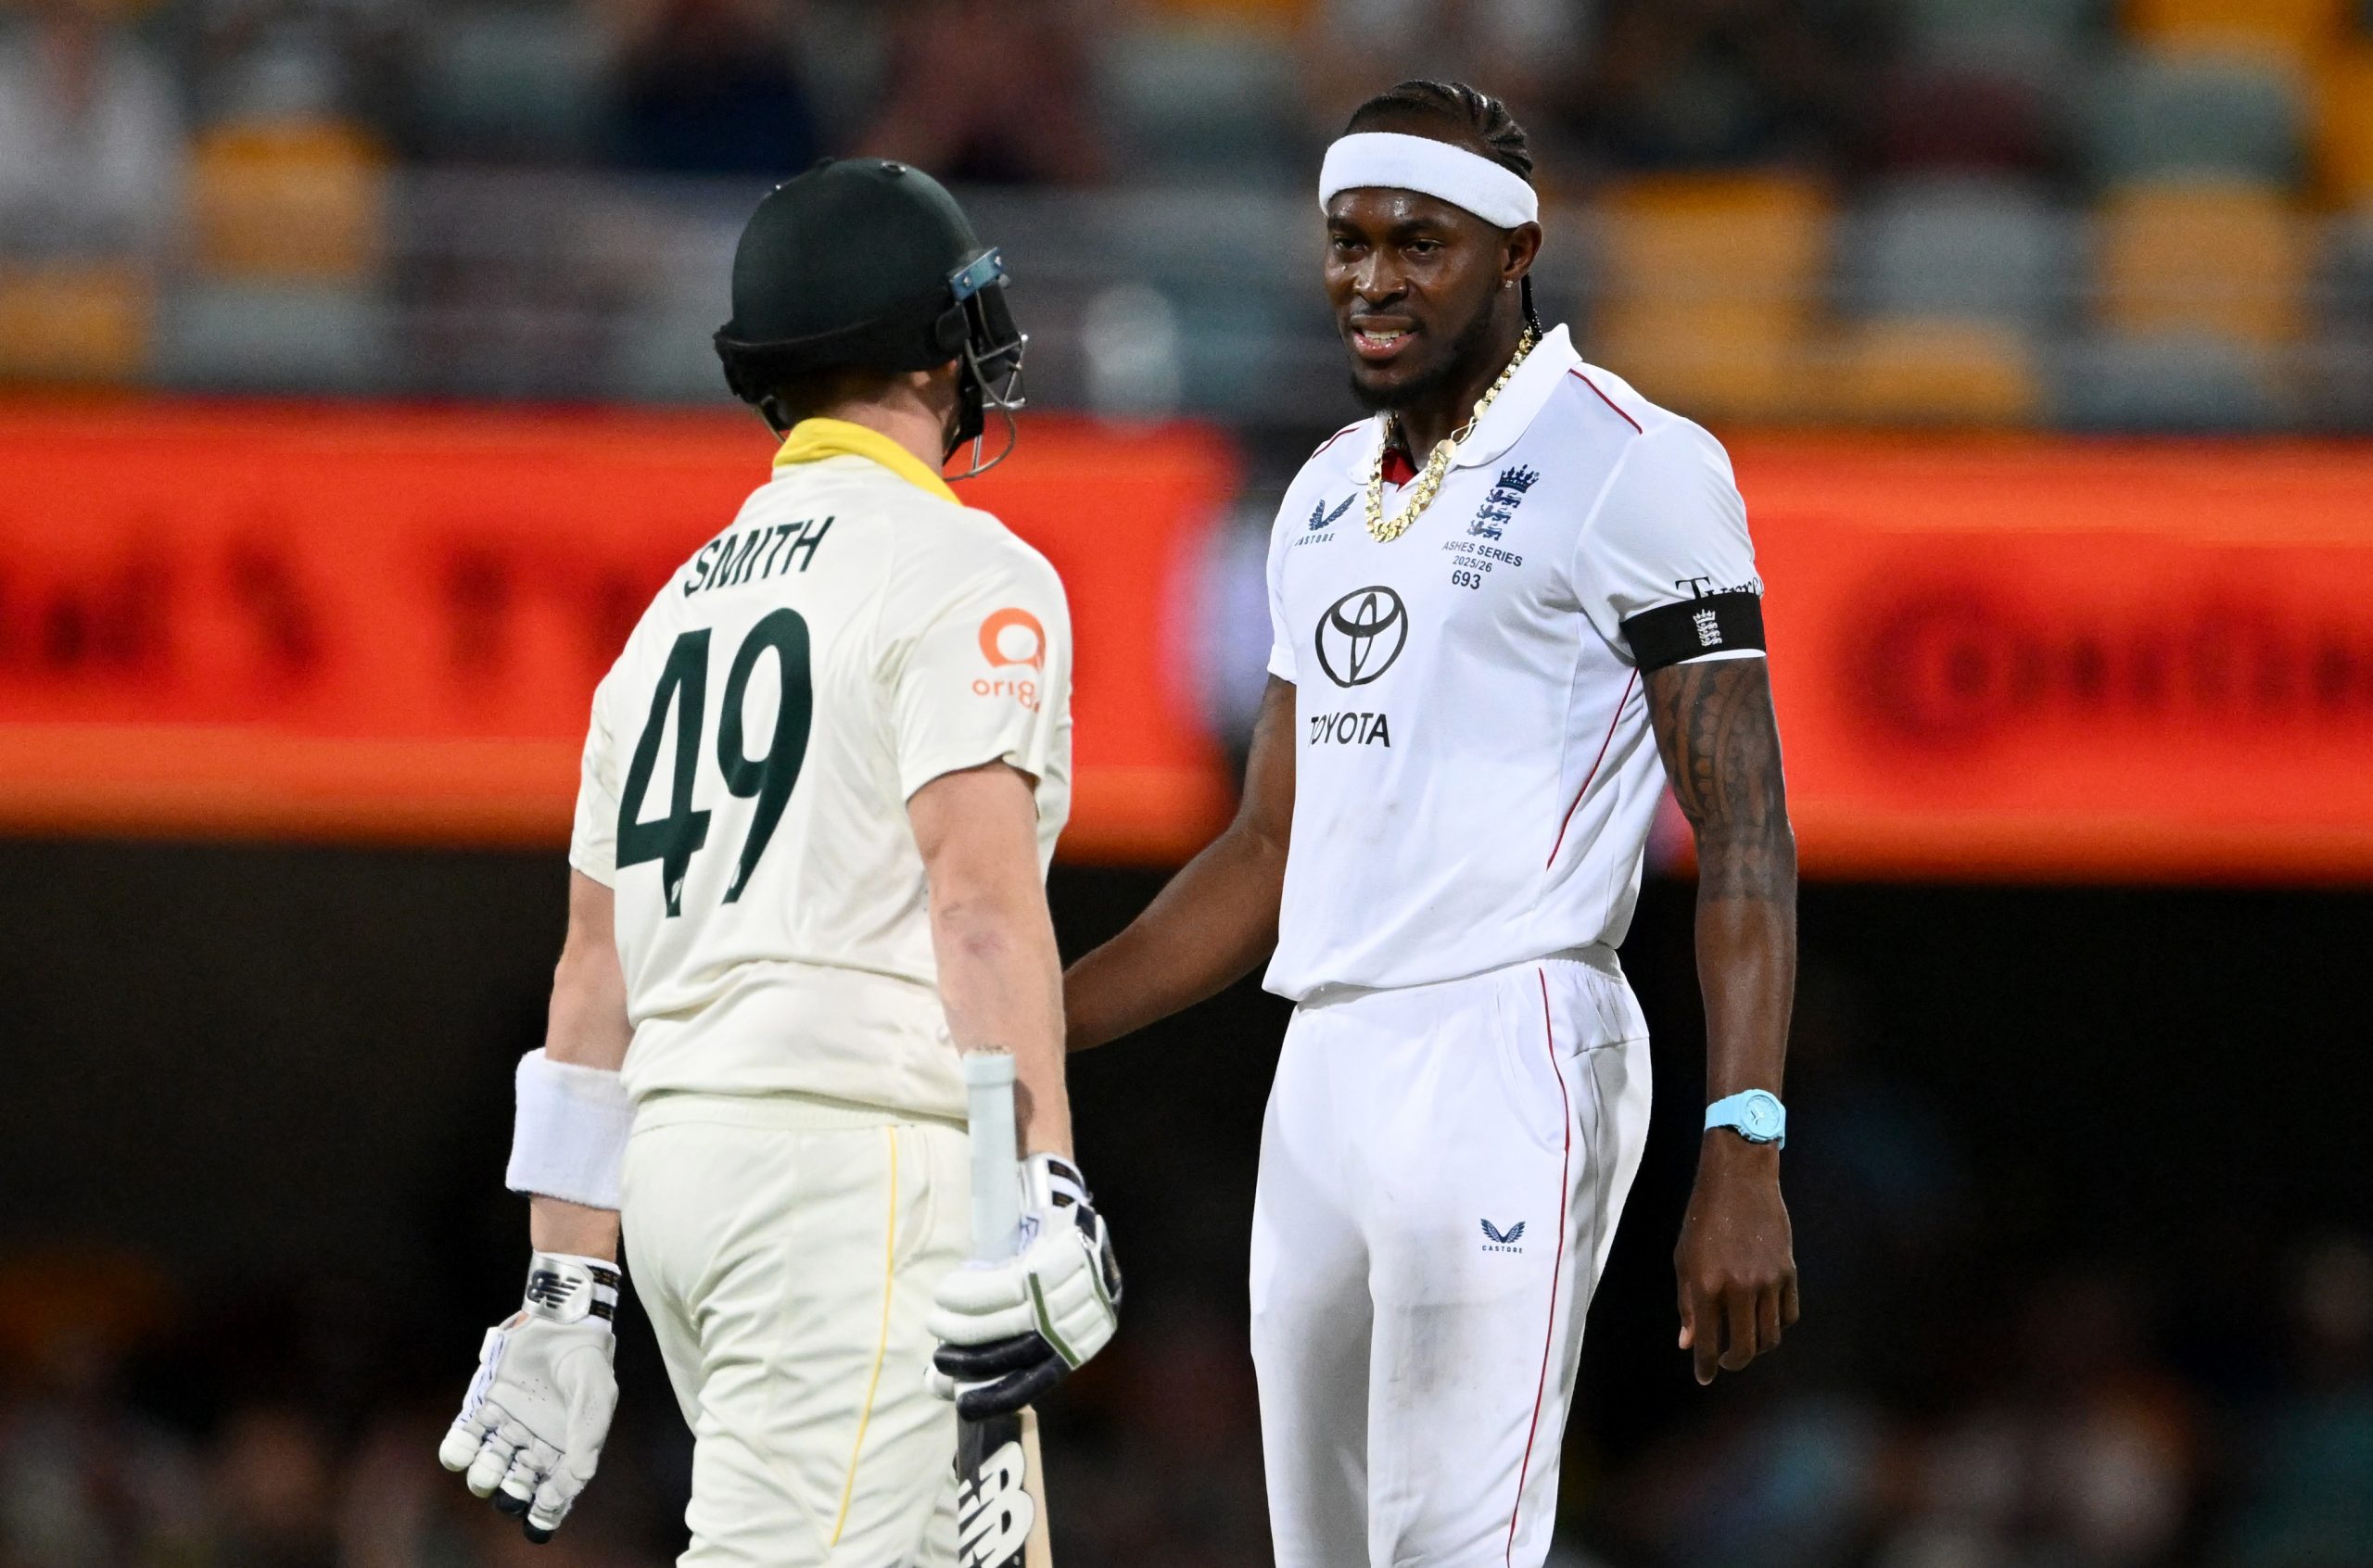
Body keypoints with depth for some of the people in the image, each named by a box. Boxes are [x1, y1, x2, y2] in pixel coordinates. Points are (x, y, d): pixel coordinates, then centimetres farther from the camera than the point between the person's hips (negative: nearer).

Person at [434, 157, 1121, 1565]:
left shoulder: (680, 606, 20)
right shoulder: (967, 575, -3)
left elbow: (595, 975, 18)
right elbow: (981, 894, -17)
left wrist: (569, 1298, 17)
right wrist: (1044, 1195, -24)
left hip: (676, 1152, 8)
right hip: (854, 1146, -8)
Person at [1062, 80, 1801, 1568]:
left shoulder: (1630, 468, -5)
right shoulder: (1327, 498, 19)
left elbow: (1745, 834, -10)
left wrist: (1745, 1161, -20)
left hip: (1508, 1058, -8)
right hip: (1325, 1080, 8)